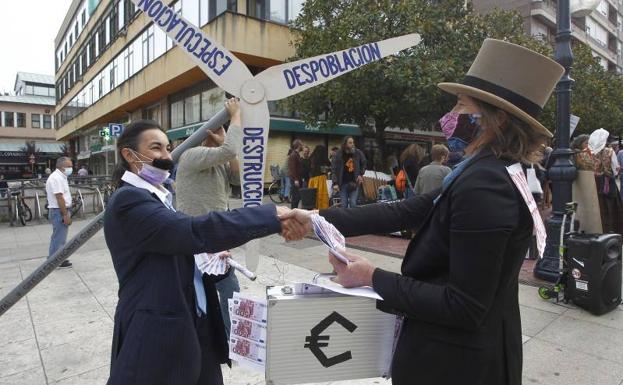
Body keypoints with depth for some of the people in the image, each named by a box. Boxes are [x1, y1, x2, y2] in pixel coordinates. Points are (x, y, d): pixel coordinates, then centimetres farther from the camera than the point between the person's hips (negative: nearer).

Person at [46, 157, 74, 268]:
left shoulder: (61, 177, 15)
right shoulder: (56, 178, -17)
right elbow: (59, 198, -23)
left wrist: (67, 213, 19)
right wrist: (65, 215, -23)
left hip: (62, 211, 11)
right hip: (59, 212, -11)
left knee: (59, 237, 17)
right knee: (59, 237, -4)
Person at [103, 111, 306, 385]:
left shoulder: (159, 196, 12)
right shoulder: (127, 200, -18)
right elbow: (196, 231, -31)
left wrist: (212, 255, -2)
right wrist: (274, 216, -31)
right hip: (158, 336, -8)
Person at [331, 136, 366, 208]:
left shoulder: (358, 153, 0)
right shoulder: (338, 154, -4)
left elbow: (364, 164, 18)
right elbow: (333, 169, -5)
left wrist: (361, 174, 7)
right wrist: (335, 183, -12)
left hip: (354, 182, 0)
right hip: (343, 183, 0)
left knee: (353, 203, -6)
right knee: (343, 204, 2)